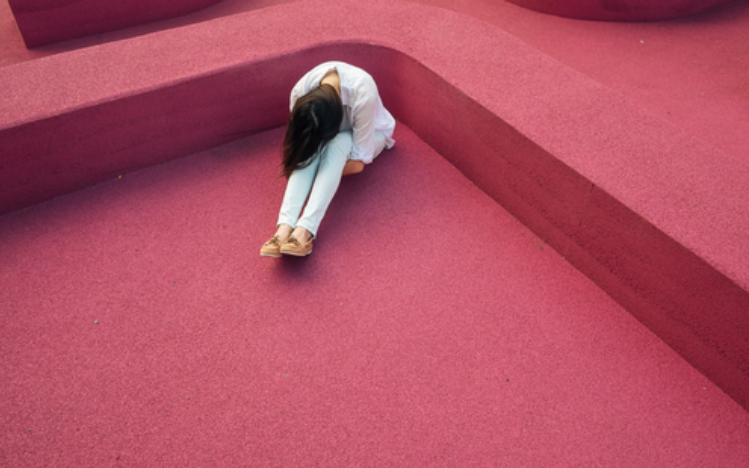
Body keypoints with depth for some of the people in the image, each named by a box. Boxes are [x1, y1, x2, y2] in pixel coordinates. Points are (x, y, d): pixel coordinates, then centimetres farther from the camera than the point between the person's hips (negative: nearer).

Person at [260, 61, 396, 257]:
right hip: (324, 133, 3)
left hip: (369, 133, -3)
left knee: (337, 142, -38)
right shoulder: (300, 91, -29)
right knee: (310, 148, -34)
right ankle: (285, 227, -45)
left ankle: (305, 230, -48)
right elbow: (299, 138, -12)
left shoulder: (363, 93, -40)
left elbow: (358, 163, -33)